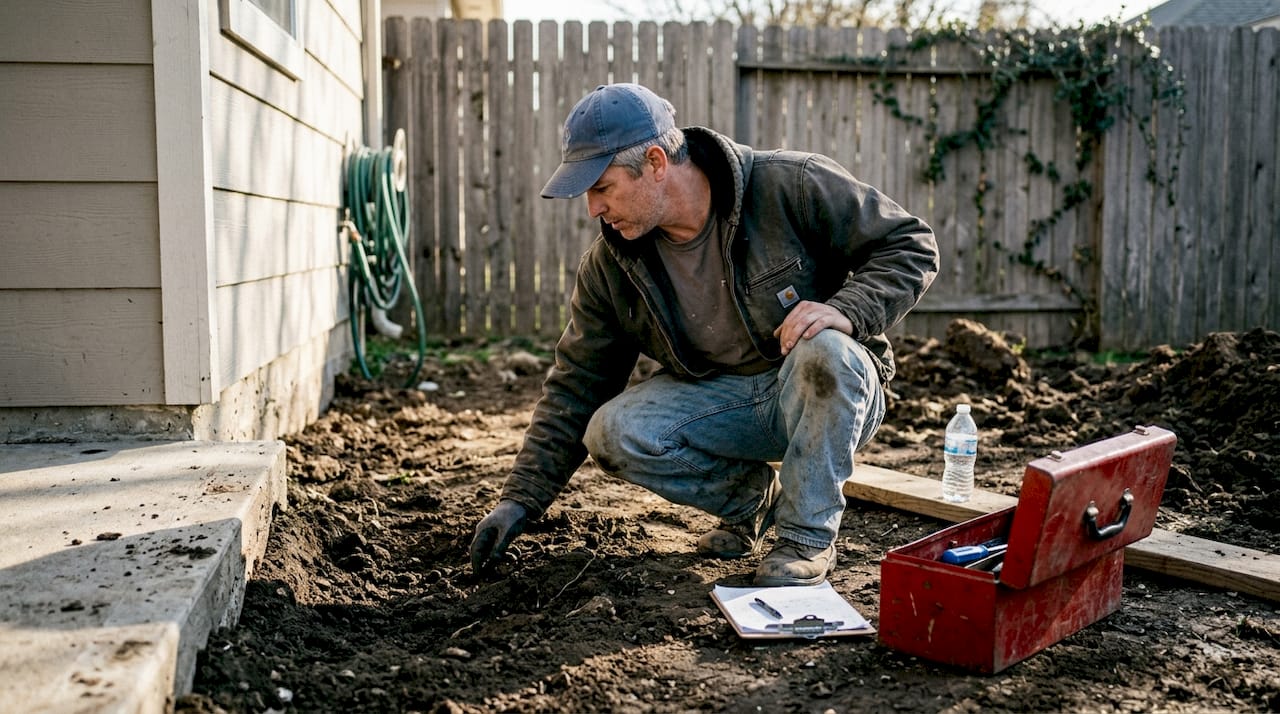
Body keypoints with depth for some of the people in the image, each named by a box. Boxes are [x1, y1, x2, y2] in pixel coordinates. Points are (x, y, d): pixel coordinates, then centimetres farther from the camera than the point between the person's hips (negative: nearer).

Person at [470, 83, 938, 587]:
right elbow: (576, 386, -1)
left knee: (826, 352, -38)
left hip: (831, 393, -3)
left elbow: (912, 247, -13)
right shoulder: (611, 264, -7)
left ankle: (809, 534, -16)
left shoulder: (792, 186, -19)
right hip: (717, 398, 3)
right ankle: (751, 497, 4)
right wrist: (521, 499, -5)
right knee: (613, 433, -23)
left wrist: (846, 310, -33)